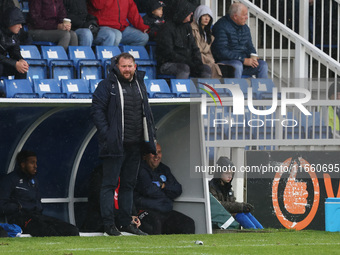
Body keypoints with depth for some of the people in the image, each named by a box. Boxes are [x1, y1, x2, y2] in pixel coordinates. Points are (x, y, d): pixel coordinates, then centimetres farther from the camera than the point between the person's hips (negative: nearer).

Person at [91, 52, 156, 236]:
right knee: (110, 184, -4)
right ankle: (108, 223, -1)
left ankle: (125, 222, 20)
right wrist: (106, 134, -16)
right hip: (115, 145, -7)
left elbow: (146, 111, 21)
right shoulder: (107, 85, -7)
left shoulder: (139, 84, 13)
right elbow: (97, 110, -9)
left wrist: (150, 135, 14)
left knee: (128, 184, 13)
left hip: (135, 145, 7)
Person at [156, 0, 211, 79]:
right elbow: (168, 52, -16)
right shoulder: (168, 27, -9)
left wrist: (198, 62, -3)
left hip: (186, 63, 7)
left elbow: (194, 48, 17)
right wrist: (186, 62, -20)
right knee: (185, 68, -37)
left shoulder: (187, 27, 15)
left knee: (206, 69, -15)